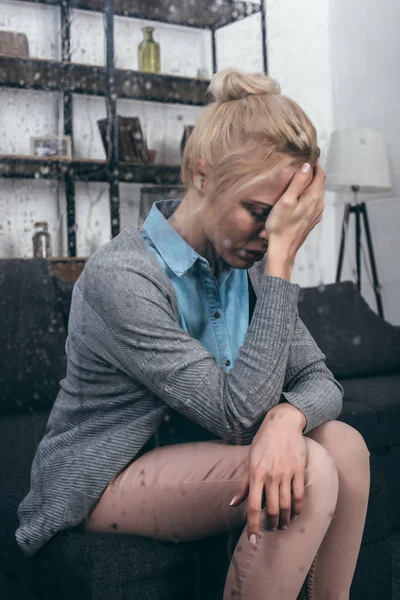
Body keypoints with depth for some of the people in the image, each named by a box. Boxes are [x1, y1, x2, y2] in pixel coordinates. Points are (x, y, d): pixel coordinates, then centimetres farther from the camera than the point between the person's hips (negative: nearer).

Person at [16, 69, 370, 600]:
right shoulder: (117, 277, -25)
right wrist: (281, 259, -30)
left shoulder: (248, 266, -1)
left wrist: (288, 416, -29)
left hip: (187, 459, 7)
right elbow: (236, 413, -28)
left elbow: (321, 381, -4)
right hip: (104, 483, -7)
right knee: (310, 474, -25)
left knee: (343, 443, -15)